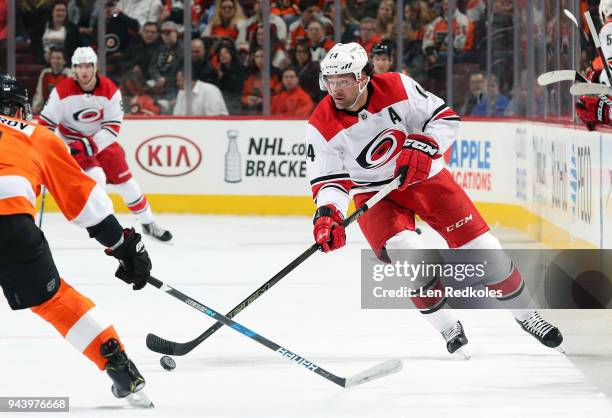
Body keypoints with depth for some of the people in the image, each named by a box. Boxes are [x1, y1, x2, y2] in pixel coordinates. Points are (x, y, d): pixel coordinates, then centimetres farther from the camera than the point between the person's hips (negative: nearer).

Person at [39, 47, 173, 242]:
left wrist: (89, 145, -31)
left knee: (125, 180, 6)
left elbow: (113, 126, -19)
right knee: (95, 178, -24)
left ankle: (148, 223, 21)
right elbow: (46, 123, -17)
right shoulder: (63, 91, -22)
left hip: (102, 139, 3)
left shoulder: (110, 90, -18)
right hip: (73, 141, -2)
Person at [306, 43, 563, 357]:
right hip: (375, 194, 0)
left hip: (424, 176, 1)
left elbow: (445, 118, -12)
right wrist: (327, 214, -32)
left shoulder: (397, 87, -19)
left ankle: (526, 315, 21)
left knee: (481, 247, -2)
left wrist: (422, 147, -28)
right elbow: (328, 179, -14)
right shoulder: (322, 126, -18)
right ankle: (449, 330, -6)